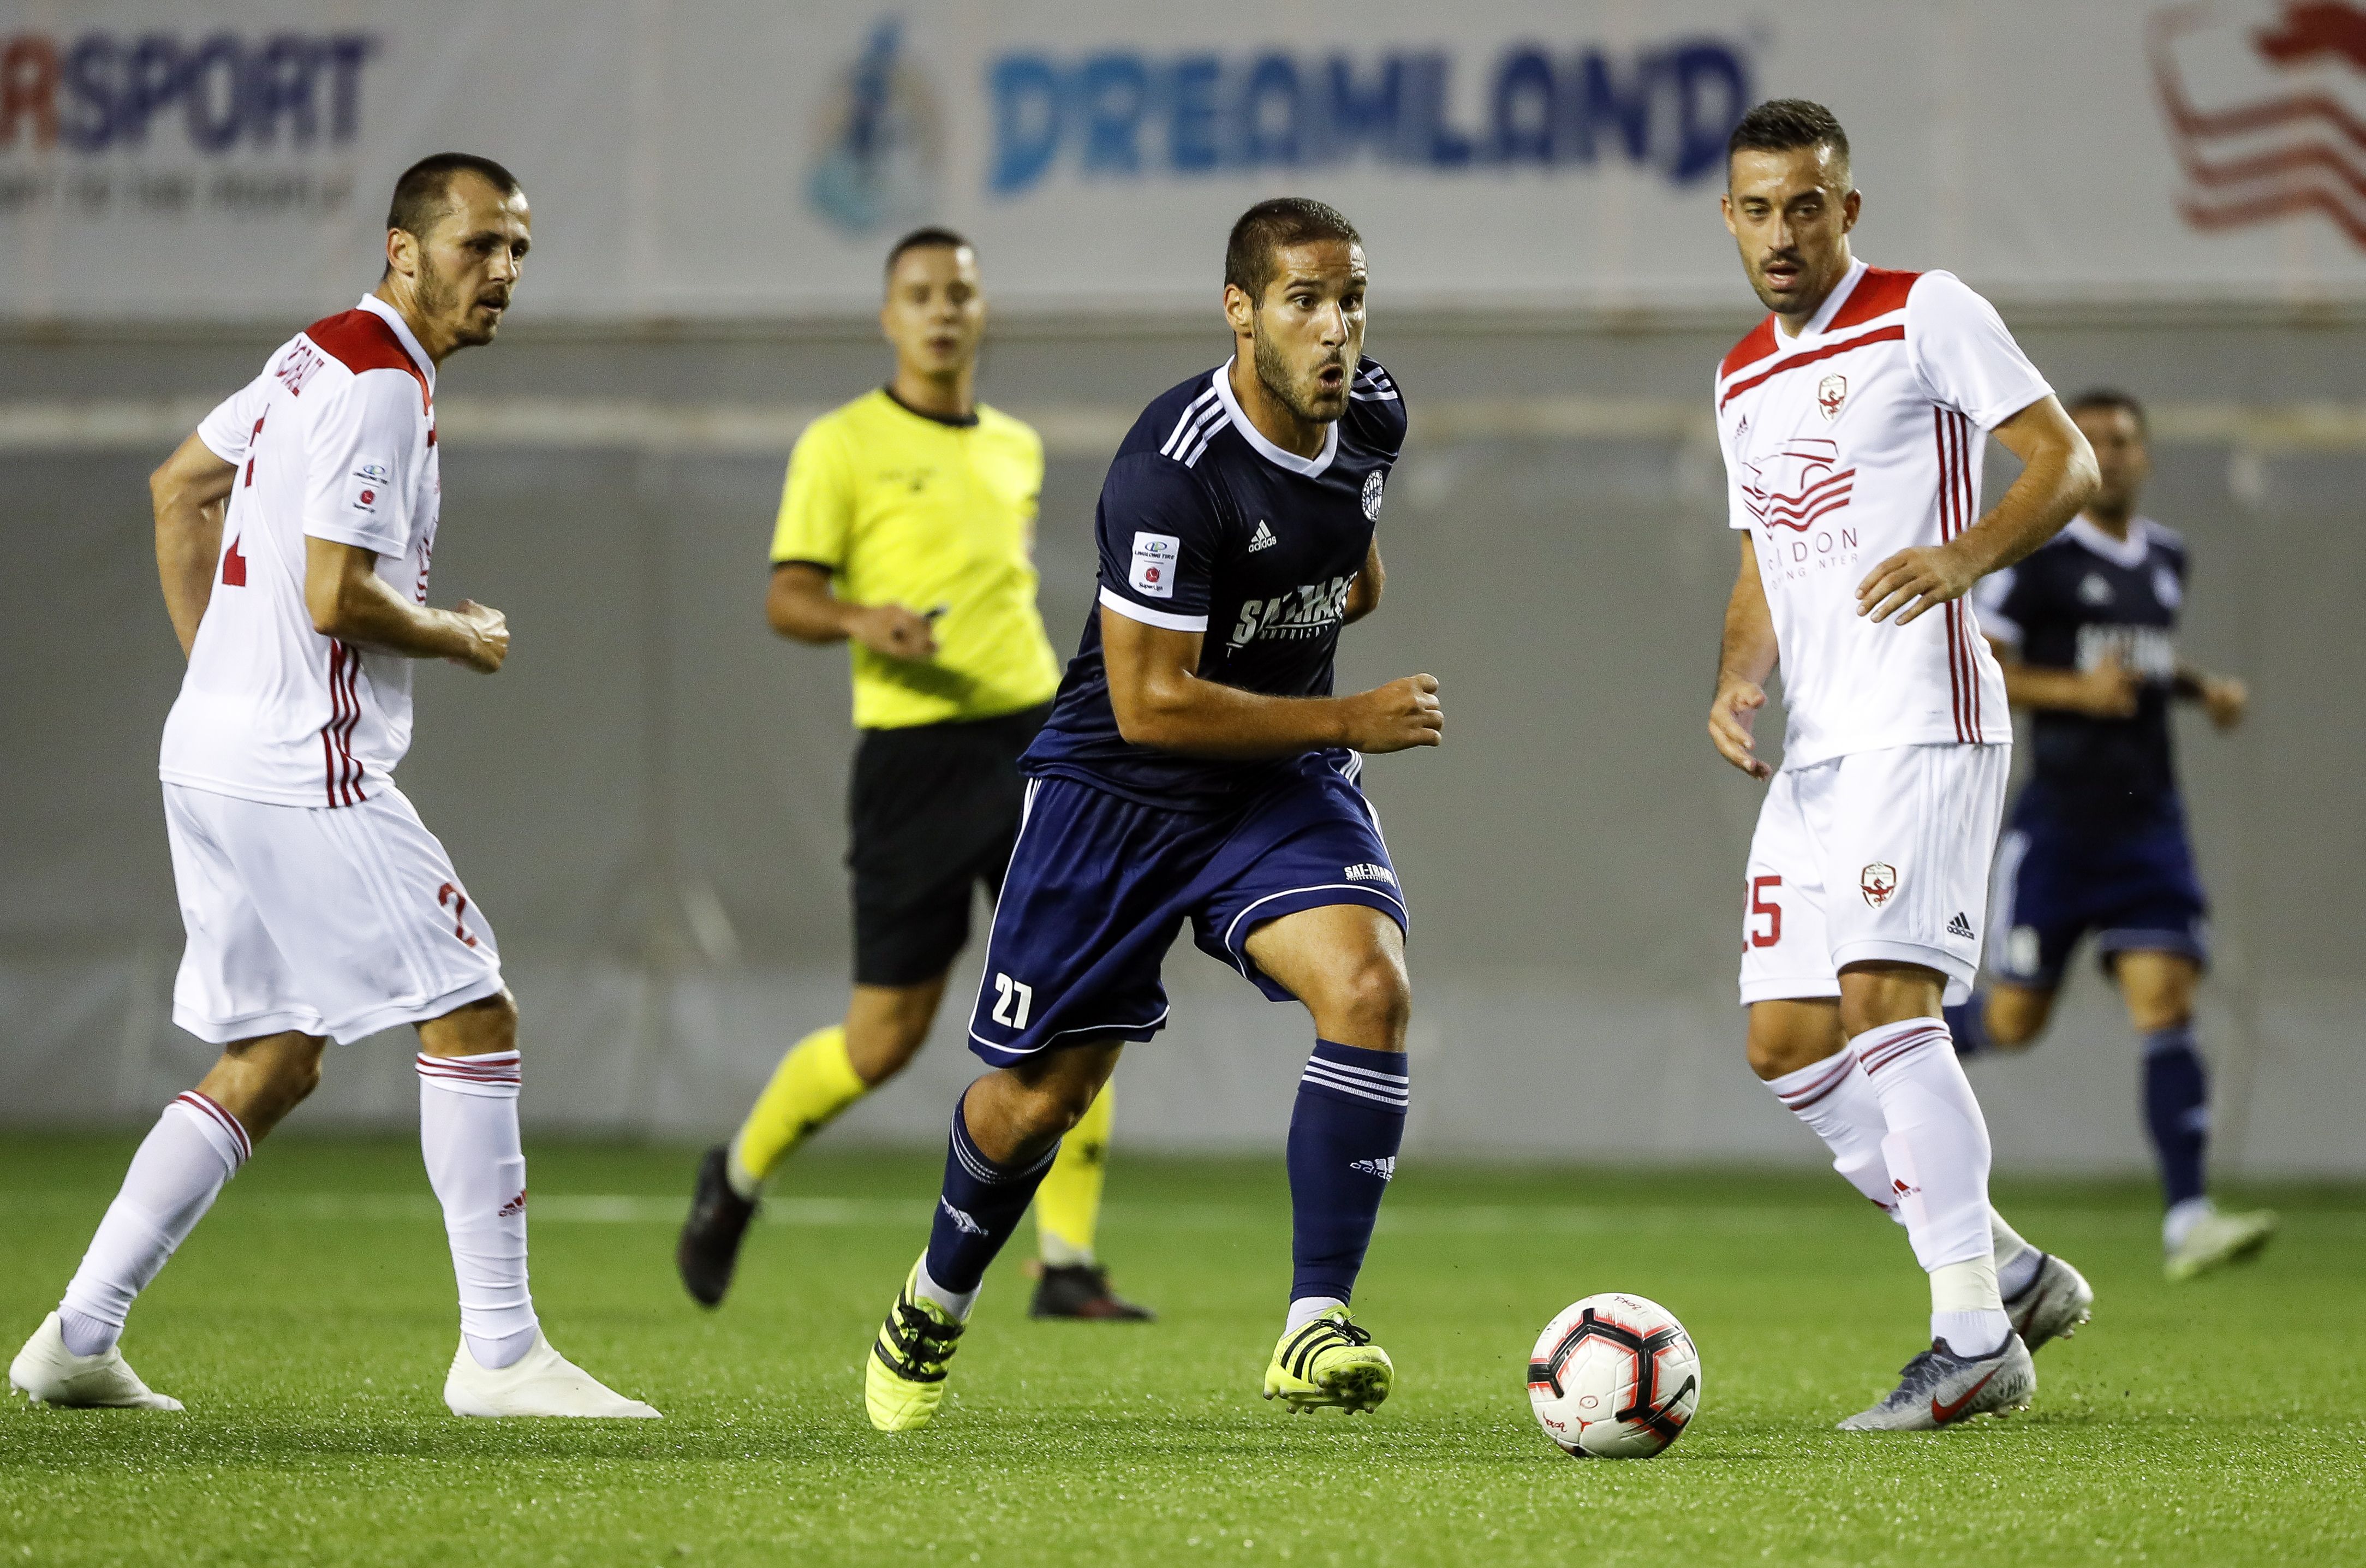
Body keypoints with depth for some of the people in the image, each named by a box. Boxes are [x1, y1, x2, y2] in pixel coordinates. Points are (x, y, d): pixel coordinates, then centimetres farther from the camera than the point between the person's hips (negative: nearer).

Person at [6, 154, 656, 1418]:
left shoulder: (316, 360, 16)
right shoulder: (380, 387, -15)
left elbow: (178, 489, 28)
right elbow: (336, 597, -21)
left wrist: (218, 671, 27)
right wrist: (458, 639, -3)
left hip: (215, 757, 10)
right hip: (303, 772, -10)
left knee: (273, 1062, 13)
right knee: (473, 1019, -4)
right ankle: (499, 1352, -4)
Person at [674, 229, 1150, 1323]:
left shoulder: (1017, 450, 15)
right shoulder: (843, 445, -3)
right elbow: (787, 598, -6)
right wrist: (861, 620, -25)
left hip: (1033, 738, 5)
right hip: (914, 752, -5)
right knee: (887, 1035, -1)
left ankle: (1068, 1265, -4)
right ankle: (738, 1175, 26)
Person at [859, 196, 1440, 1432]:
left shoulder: (1372, 415, -4)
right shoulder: (1172, 468, -27)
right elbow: (1152, 704, -25)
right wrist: (1352, 718, -22)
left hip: (1284, 786, 4)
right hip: (1118, 787, -4)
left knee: (1370, 986, -24)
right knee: (1042, 1092, 4)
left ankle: (1317, 1329, -21)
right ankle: (937, 1299, 36)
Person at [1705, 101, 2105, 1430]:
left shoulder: (1927, 314, -3)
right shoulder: (1745, 381, 19)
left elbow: (2069, 463, -7)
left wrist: (1966, 555, -25)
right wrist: (1739, 679, 7)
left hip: (1926, 723, -8)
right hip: (1817, 749, 8)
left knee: (1882, 998, -20)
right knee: (1789, 1045, 3)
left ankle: (1975, 1341, -17)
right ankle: (2010, 1272, 15)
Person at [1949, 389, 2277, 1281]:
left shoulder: (2166, 558, 13)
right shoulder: (2035, 556, -8)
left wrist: (2204, 688, 11)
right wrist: (2076, 690, -21)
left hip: (2149, 822, 4)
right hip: (2058, 826, -4)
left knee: (2166, 1007, -10)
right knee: (2014, 1024, 1)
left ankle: (2186, 1221, -16)